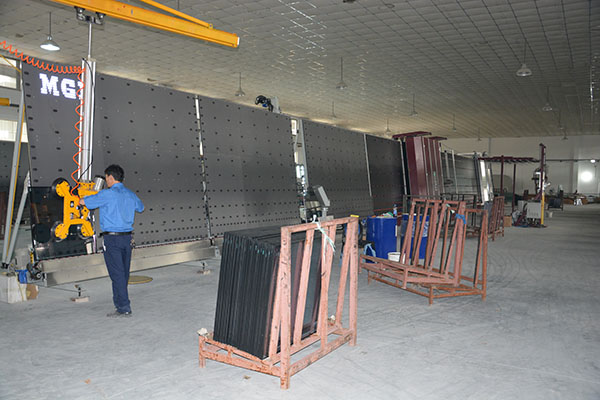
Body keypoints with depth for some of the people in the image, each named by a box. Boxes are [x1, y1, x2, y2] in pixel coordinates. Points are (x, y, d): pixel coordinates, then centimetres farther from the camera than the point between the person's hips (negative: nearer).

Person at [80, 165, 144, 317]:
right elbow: (140, 207, 29)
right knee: (124, 272, 13)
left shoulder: (107, 194, -11)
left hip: (112, 238, -7)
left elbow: (83, 202, -2)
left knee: (117, 273, -4)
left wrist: (83, 197, 21)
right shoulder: (130, 194, 10)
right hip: (127, 236, 7)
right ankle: (119, 300, 24)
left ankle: (124, 308, -4)